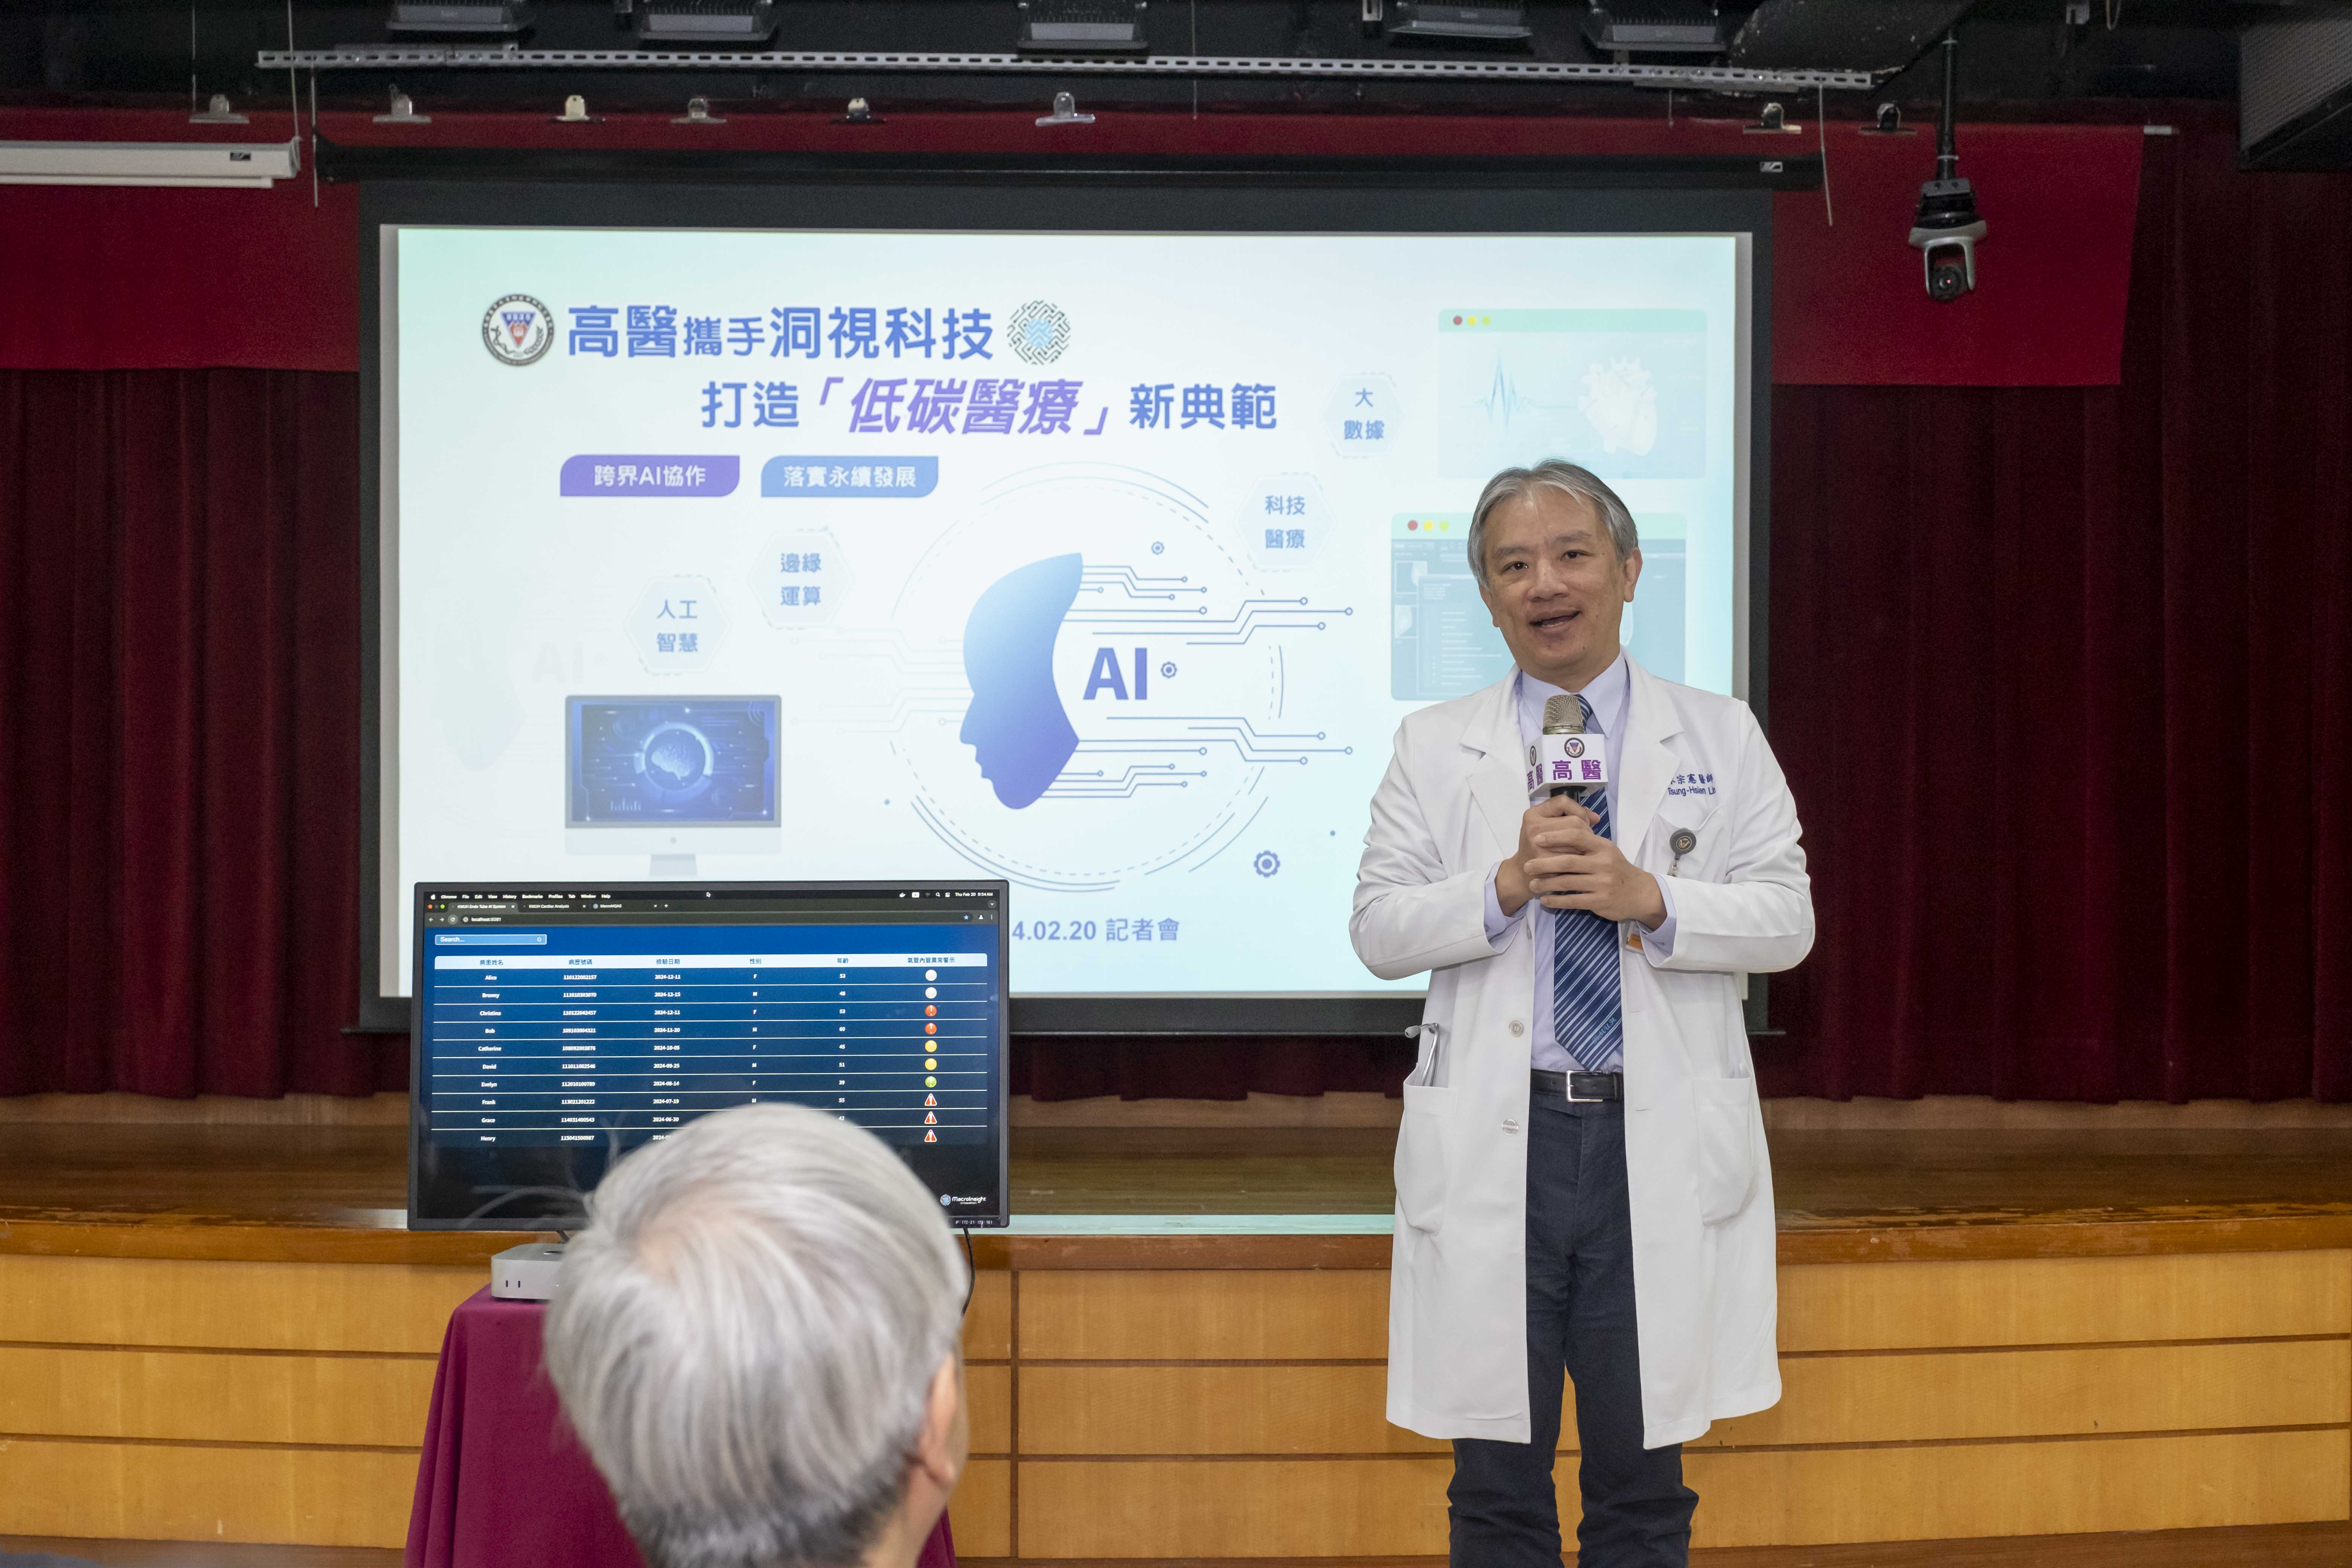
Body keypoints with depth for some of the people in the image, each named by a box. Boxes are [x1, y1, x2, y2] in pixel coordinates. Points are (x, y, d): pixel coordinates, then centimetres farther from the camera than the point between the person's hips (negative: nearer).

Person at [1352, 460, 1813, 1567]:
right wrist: (1506, 885, -15)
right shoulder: (1435, 749, 8)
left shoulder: (1720, 738, 8)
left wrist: (1649, 898, -16)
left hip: (1663, 1152, 0)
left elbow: (1786, 921, 1)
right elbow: (1378, 929, 1)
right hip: (1493, 1146, 0)